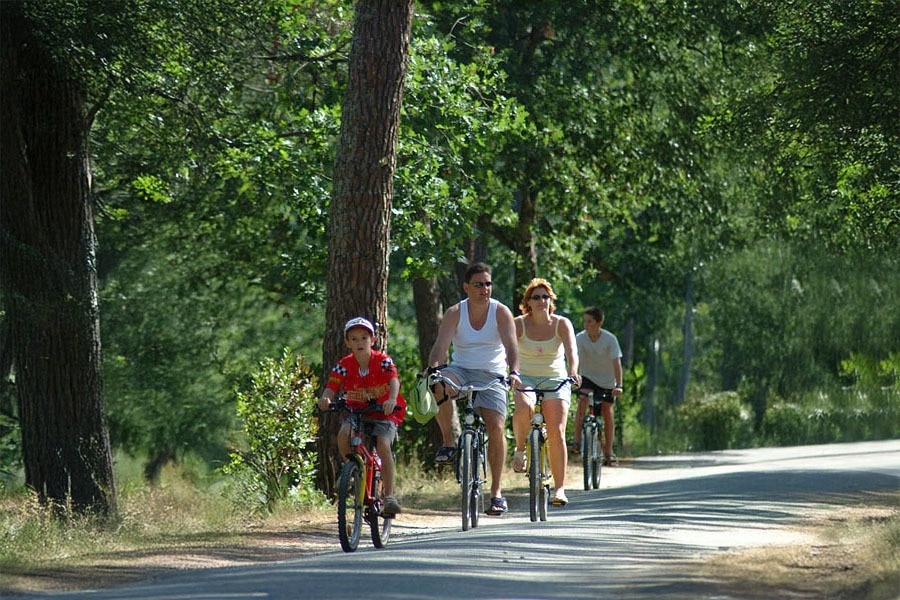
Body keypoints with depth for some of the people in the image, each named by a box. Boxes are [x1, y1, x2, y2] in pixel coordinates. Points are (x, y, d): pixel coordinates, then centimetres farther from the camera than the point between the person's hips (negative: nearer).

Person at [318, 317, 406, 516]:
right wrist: (326, 398, -42)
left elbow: (394, 381, -29)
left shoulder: (383, 361, -13)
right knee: (343, 434, -29)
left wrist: (392, 399, -50)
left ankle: (389, 495, -19)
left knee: (383, 445, -26)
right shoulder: (344, 365, -7)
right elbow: (332, 386, -18)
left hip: (384, 412, -2)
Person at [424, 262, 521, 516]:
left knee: (496, 427, -18)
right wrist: (432, 368, -35)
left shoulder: (501, 312, -4)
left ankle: (496, 492, -7)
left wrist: (514, 371, -35)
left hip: (491, 376, -1)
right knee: (439, 385, -35)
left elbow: (511, 346, -15)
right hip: (461, 371, 1)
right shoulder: (454, 313, -2)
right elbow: (441, 345, -14)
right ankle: (448, 443, -17)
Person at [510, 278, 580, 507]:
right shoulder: (519, 324, -3)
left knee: (557, 433, -15)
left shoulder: (562, 324, -3)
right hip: (526, 379, 0)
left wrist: (573, 371, -38)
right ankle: (520, 449, -8)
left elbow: (571, 350, -18)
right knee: (524, 408, -35)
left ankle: (560, 488, -12)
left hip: (555, 381, 0)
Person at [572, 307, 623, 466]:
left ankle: (608, 452, 12)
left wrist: (618, 385, -36)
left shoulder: (610, 339, -22)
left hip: (607, 381, 0)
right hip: (588, 377, 0)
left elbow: (616, 363, -26)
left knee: (607, 412, 1)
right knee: (582, 401, -27)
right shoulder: (580, 338, -19)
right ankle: (577, 441, -26)